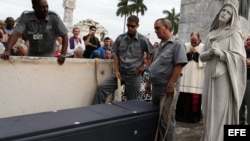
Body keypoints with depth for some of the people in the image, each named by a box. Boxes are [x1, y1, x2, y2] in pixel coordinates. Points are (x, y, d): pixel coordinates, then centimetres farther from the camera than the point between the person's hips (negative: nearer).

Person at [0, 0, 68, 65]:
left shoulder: (54, 17, -16)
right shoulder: (25, 16, -12)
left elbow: (64, 35, -15)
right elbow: (16, 33, -20)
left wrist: (63, 54, -27)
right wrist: (7, 51, -34)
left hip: (48, 55, -2)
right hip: (32, 54, 2)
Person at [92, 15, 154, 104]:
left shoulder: (143, 40, -5)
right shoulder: (120, 38, 3)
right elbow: (115, 54, 7)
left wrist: (145, 65, -7)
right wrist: (116, 70, -1)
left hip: (134, 75, -3)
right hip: (120, 73, 3)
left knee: (131, 101, 8)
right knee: (101, 88, -7)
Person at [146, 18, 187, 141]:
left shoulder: (177, 44, -10)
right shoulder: (160, 45, 15)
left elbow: (179, 65, -18)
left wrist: (171, 84, -20)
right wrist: (149, 82, 16)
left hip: (167, 88, -8)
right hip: (156, 86, 8)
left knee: (166, 119, 0)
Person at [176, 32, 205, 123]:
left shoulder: (203, 47, 1)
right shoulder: (185, 46, 8)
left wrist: (196, 53, -12)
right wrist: (189, 53, -9)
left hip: (197, 77, -2)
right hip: (186, 76, 2)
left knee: (195, 97, 0)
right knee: (183, 96, 1)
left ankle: (194, 116, 14)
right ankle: (181, 115, 14)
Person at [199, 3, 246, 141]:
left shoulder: (234, 34, 0)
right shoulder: (211, 34, 15)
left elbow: (240, 57, -9)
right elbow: (202, 56, 12)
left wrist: (220, 53, -21)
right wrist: (210, 52, -9)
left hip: (224, 78, -5)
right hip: (210, 77, 5)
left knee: (221, 110, -5)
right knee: (209, 109, 9)